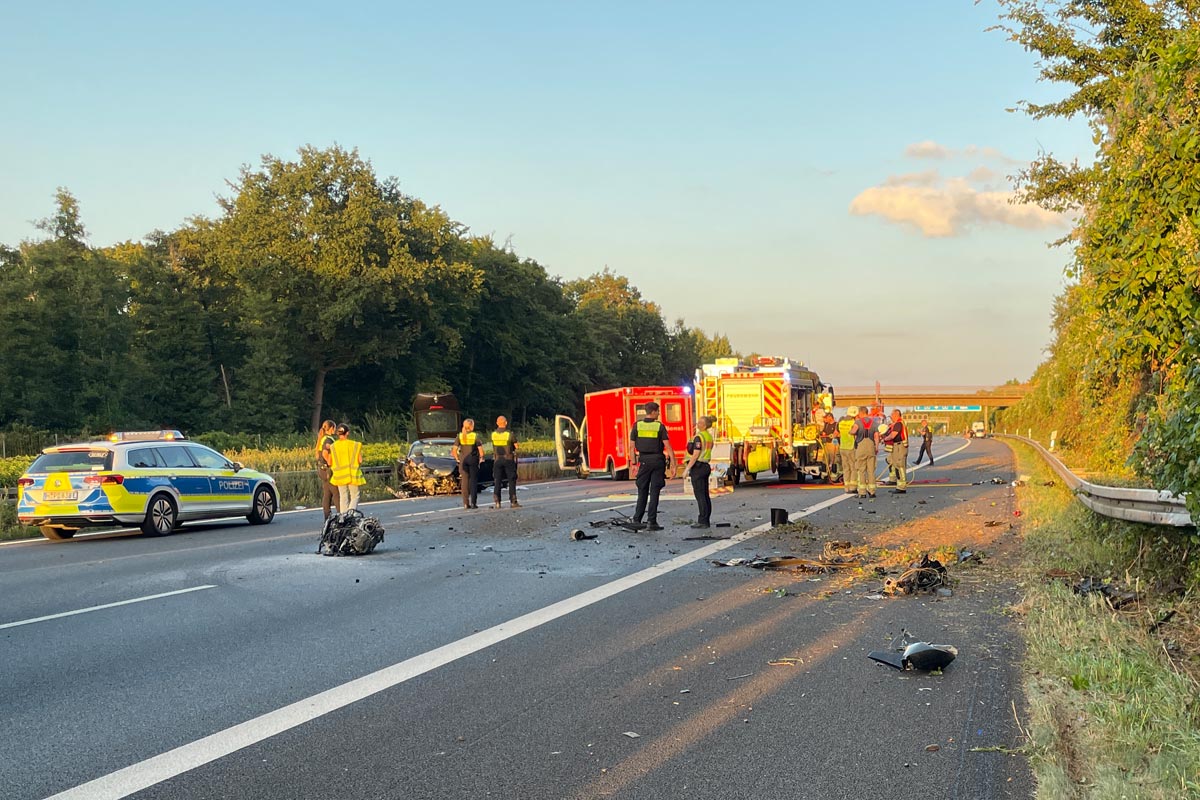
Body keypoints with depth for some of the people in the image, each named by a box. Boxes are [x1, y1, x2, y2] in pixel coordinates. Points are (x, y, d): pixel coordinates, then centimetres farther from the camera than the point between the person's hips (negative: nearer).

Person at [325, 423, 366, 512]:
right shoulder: (355, 445, -5)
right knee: (354, 496, 6)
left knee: (343, 497, 11)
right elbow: (360, 460, -7)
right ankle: (351, 511, -18)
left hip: (340, 475, 2)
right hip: (353, 474, -2)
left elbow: (330, 463, 0)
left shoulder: (333, 447, -1)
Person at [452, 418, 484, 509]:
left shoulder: (459, 436, 0)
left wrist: (457, 459, 7)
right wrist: (481, 457, 6)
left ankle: (465, 503, 8)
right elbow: (480, 449, -10)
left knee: (464, 481, 8)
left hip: (463, 460, 2)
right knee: (473, 481, 5)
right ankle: (473, 502, 2)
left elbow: (454, 450, -5)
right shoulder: (475, 436, -6)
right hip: (473, 459, -2)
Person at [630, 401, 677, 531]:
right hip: (658, 461, -2)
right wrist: (673, 465, -8)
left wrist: (634, 463, 8)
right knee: (654, 493, 0)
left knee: (642, 492, 12)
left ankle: (637, 520, 12)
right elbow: (668, 446, -10)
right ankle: (651, 522, -2)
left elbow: (632, 446, 0)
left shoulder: (637, 425, 0)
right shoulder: (660, 426, -6)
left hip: (644, 461, 2)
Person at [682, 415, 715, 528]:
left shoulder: (699, 437, -16)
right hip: (706, 466, 9)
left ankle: (702, 521, -6)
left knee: (700, 495, -6)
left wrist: (687, 469, -15)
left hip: (697, 467, -9)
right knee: (705, 495, 11)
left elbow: (695, 455, -19)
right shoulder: (709, 436, 11)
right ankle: (706, 520, 15)